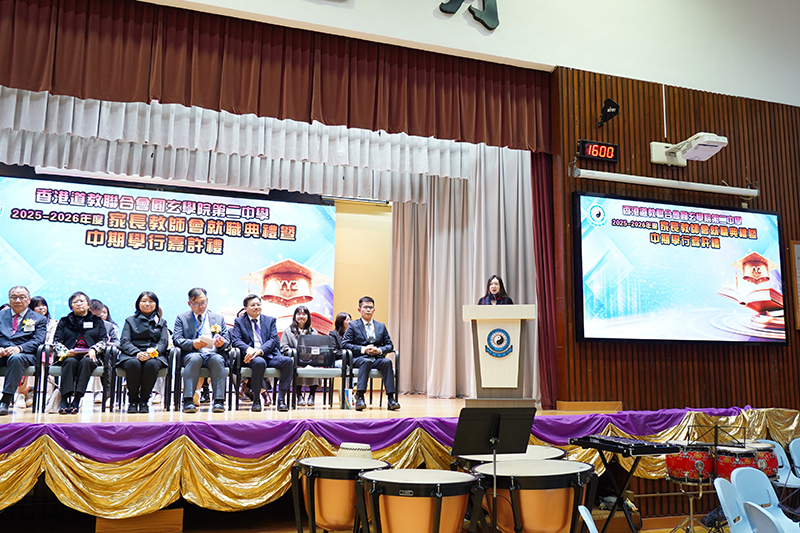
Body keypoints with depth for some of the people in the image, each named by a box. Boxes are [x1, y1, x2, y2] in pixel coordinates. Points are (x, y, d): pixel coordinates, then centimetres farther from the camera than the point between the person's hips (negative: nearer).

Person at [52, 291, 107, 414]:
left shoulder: (97, 321, 22)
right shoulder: (64, 321, 24)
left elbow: (103, 340, 11)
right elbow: (57, 341, 12)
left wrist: (93, 350, -10)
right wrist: (65, 351, -10)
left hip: (90, 356, -1)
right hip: (69, 356, 1)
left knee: (86, 362, -36)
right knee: (70, 362, -35)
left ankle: (76, 401, -41)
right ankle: (64, 400, -42)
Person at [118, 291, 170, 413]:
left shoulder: (161, 322, 21)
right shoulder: (130, 320, 19)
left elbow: (163, 342, 7)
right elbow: (124, 342, 5)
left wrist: (153, 352, -16)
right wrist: (137, 353, -16)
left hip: (154, 356, 0)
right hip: (132, 355, 0)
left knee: (151, 364, -37)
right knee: (133, 364, -37)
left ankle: (144, 400, -20)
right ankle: (132, 400, -17)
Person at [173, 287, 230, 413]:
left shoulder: (219, 318, 22)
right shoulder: (181, 318, 18)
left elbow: (227, 341, 16)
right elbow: (177, 339, 4)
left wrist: (222, 343, -10)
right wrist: (193, 344, -16)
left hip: (213, 354, 1)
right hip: (192, 354, -1)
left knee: (218, 359, -34)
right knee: (194, 358, -37)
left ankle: (219, 401, -37)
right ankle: (188, 401, -38)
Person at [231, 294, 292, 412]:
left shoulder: (270, 320, 18)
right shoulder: (239, 321, 15)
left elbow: (274, 340, 4)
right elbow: (236, 340, 1)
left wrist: (260, 350, -16)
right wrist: (248, 349, -22)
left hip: (269, 355, 3)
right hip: (252, 357, -2)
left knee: (288, 361, -28)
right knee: (260, 362, -38)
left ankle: (281, 399, -24)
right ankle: (256, 400, -23)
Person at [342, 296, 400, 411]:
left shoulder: (381, 326, 21)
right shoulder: (353, 325, 11)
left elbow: (389, 345, 18)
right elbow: (344, 344, 0)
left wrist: (380, 350, -6)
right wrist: (363, 349, -12)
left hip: (377, 358, 3)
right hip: (359, 358, -3)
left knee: (387, 362, -31)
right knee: (366, 361, -38)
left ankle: (391, 398, -35)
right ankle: (359, 397, -41)